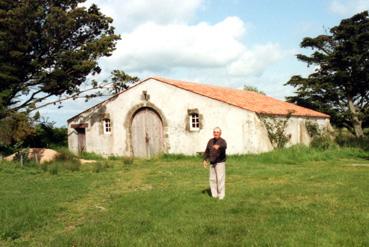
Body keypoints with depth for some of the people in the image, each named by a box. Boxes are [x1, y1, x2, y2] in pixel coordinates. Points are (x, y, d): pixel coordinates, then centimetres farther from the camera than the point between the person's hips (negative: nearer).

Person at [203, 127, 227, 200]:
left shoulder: (222, 141, -10)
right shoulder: (210, 141, 9)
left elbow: (224, 147, -34)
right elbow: (207, 151, 18)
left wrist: (219, 146, -55)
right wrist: (205, 160, 7)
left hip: (220, 163, -6)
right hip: (212, 163, 6)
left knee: (220, 179, -7)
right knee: (212, 179, 7)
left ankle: (221, 195, 2)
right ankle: (214, 195, 16)